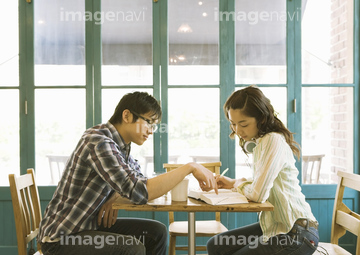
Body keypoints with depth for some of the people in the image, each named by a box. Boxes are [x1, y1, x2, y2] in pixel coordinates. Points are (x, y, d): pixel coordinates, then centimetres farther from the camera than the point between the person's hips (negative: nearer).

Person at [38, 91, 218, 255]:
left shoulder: (119, 143, 3)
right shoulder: (99, 142, -25)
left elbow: (136, 178, 17)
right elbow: (139, 192, -34)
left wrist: (114, 197, -6)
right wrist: (190, 167, -28)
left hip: (91, 224, 9)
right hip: (61, 237, -9)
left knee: (156, 232, 0)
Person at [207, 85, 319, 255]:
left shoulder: (273, 141, -20)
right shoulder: (259, 142, 10)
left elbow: (258, 193, -26)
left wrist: (239, 184, -7)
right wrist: (233, 183, 4)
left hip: (296, 233, -9)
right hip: (273, 225, 9)